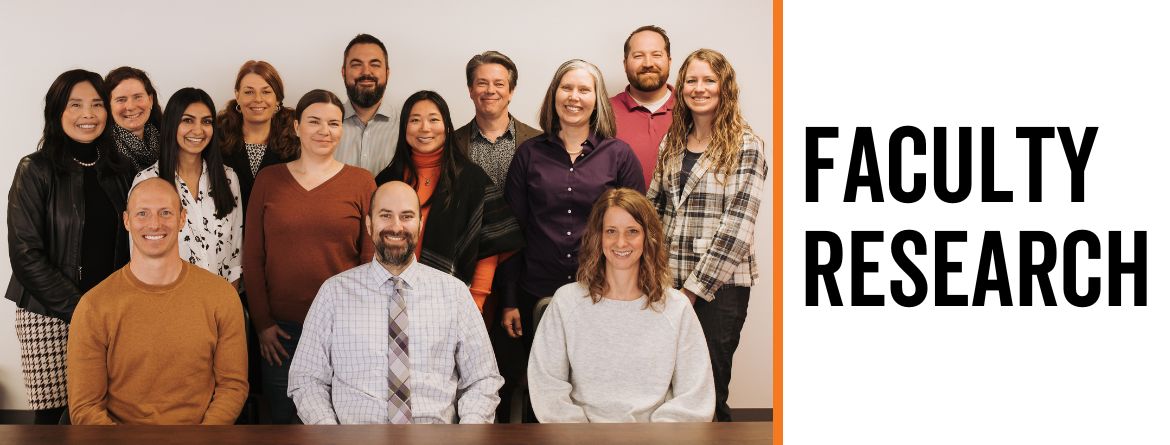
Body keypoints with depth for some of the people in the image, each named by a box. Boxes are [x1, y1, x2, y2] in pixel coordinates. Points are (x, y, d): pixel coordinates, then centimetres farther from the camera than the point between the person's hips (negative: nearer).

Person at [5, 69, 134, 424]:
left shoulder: (121, 170, 9)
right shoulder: (35, 171, -3)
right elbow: (25, 255, -8)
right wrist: (78, 310, -12)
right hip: (48, 317, -3)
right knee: (50, 415, -2)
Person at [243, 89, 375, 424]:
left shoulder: (361, 182, 0)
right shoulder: (269, 179, 3)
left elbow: (371, 257, 0)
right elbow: (252, 256, 4)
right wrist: (262, 322, -2)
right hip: (280, 329, 1)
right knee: (280, 418, 14)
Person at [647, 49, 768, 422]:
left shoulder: (746, 146, -6)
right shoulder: (672, 142, 12)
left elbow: (737, 226, -12)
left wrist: (694, 287, -13)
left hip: (719, 285, -5)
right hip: (670, 281, 5)